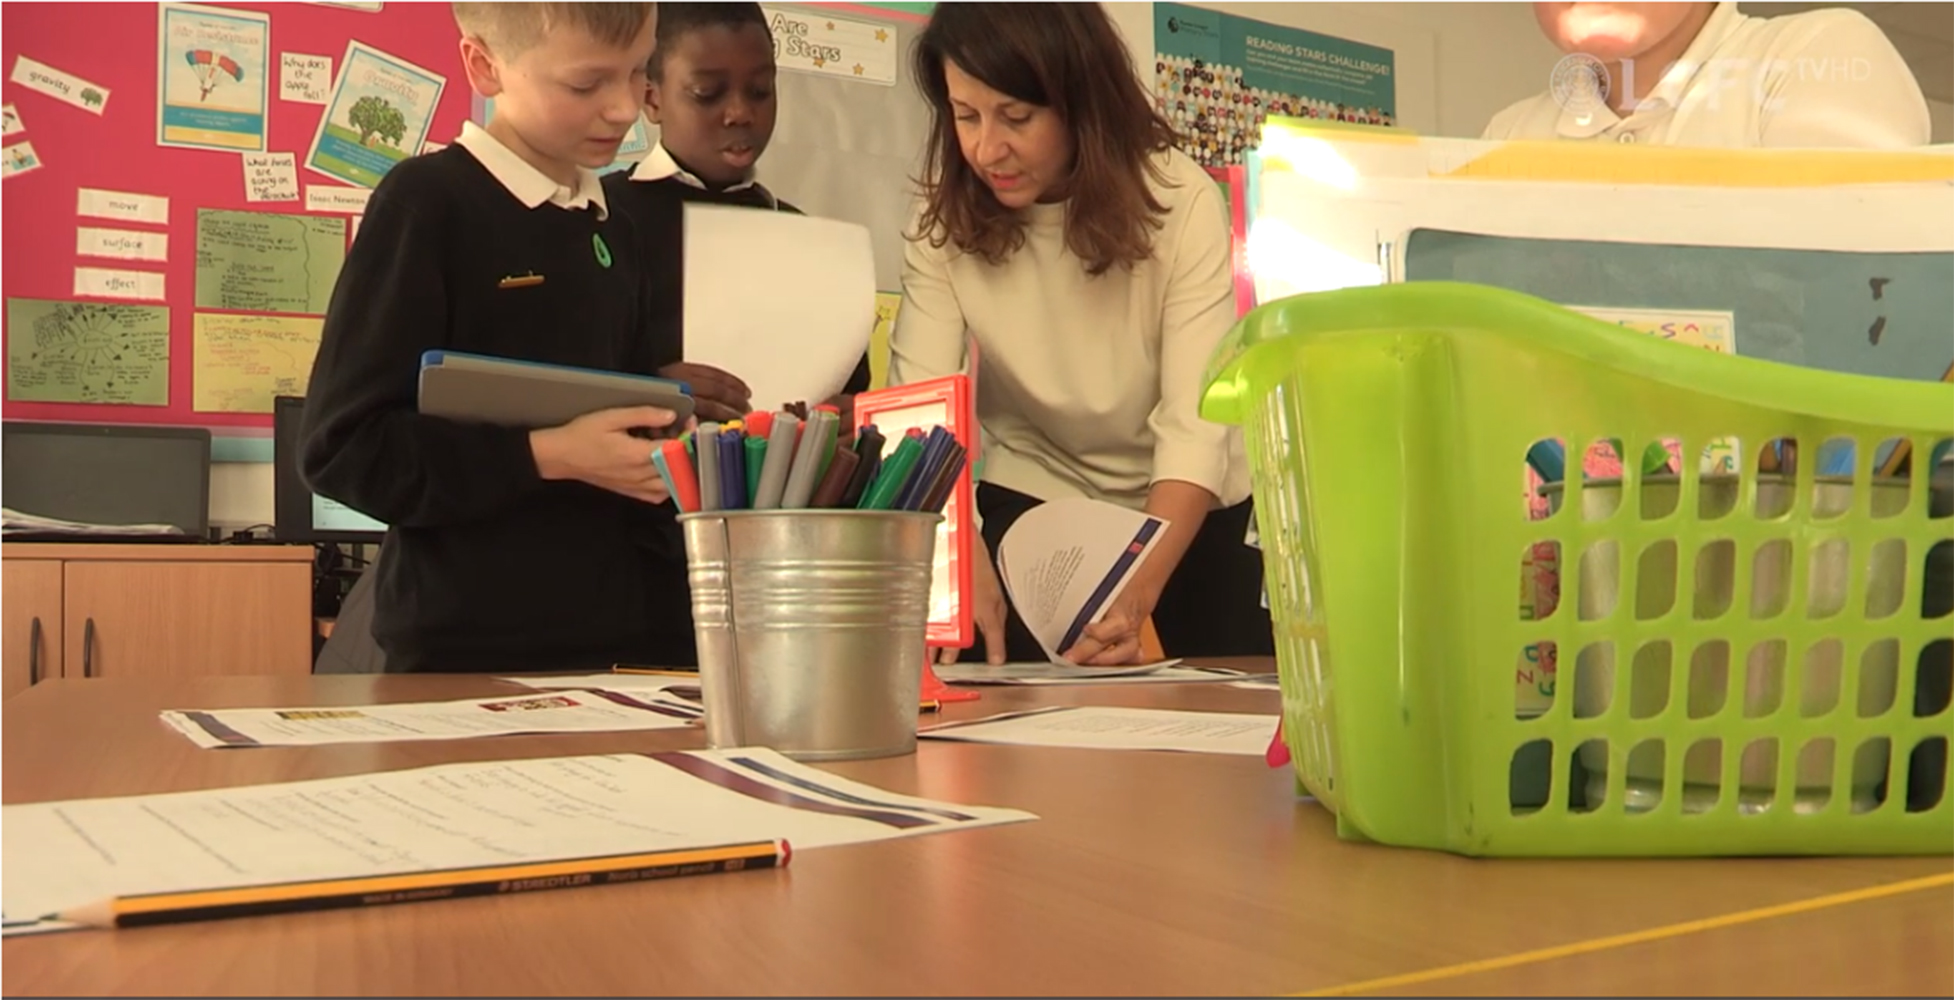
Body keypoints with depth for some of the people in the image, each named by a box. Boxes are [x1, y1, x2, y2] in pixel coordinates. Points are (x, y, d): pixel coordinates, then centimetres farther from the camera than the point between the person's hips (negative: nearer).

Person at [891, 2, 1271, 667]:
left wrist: (1137, 592, -45)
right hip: (1033, 500, 1)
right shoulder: (946, 220, -19)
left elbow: (1195, 425, -30)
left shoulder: (1180, 201, -25)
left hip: (1189, 509, 0)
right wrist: (963, 562, -46)